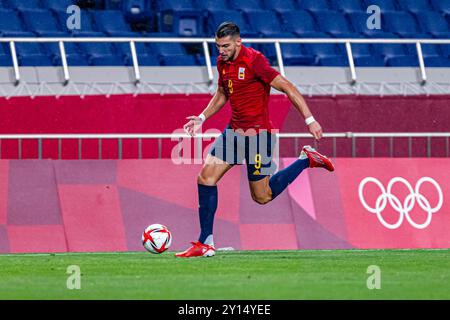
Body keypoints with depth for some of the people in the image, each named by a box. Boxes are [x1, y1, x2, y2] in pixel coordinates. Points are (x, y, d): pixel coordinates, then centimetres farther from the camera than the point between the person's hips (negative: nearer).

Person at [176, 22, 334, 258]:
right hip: (234, 132, 7)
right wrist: (202, 118, 13)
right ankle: (205, 244, 0)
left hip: (258, 135, -7)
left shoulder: (253, 61, -19)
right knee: (205, 178, -5)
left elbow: (287, 88, -19)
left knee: (262, 197, 2)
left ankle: (306, 160, 20)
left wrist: (309, 120, -22)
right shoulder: (223, 62, 5)